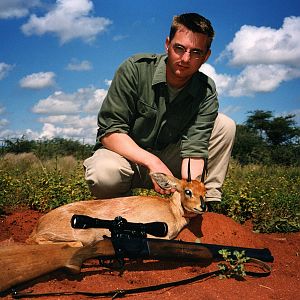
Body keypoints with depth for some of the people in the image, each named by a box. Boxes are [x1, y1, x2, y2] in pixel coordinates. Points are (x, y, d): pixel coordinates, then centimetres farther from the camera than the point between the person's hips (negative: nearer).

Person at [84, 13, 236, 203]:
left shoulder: (206, 92, -10)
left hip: (167, 158, 3)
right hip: (127, 155, -2)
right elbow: (109, 132, -21)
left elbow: (194, 148, -19)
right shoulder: (135, 69, -17)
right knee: (105, 173, -39)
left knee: (225, 125, -10)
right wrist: (153, 162, -33)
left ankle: (210, 203, -7)